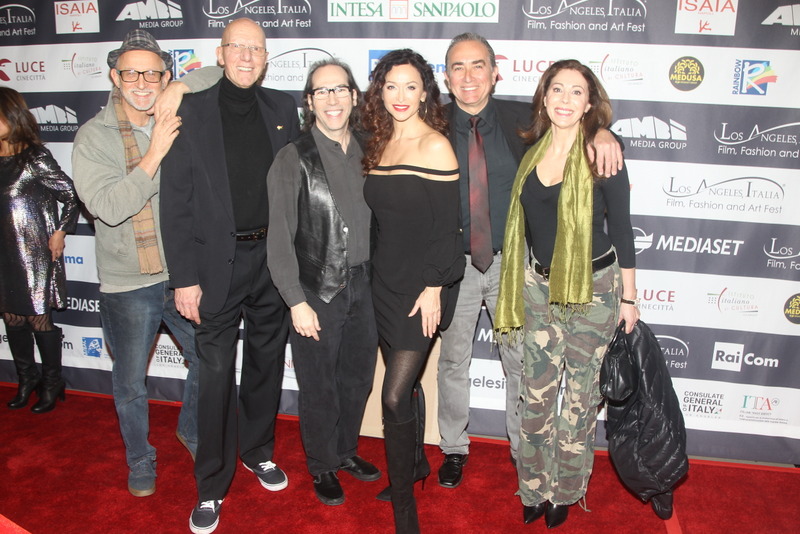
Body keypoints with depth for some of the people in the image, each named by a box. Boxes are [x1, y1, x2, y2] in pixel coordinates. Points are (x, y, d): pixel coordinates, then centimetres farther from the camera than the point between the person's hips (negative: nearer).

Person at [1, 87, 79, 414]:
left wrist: (59, 232, -8)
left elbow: (71, 194, -10)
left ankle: (52, 383, 20)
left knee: (39, 318, 3)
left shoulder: (35, 157, -11)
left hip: (34, 255, -6)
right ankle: (27, 378, 30)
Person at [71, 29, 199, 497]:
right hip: (128, 284, -3)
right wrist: (154, 154, -26)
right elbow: (107, 206, -22)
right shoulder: (94, 136, -9)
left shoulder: (179, 126, 0)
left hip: (184, 275, 3)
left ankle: (192, 430, 44)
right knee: (131, 384, 13)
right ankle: (140, 459, 38)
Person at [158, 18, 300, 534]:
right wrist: (184, 277, -10)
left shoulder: (283, 108, 5)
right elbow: (176, 201, -6)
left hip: (273, 258, 3)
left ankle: (259, 452, 38)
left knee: (267, 365, 16)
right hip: (218, 263, -3)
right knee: (217, 375, 2)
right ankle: (211, 486, 20)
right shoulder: (192, 111, -3)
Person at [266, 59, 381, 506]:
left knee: (359, 378, 17)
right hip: (317, 291, -4)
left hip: (363, 285, 4)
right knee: (320, 388, 9)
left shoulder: (366, 153, 6)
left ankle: (346, 451, 41)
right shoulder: (293, 159, -7)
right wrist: (296, 301, -12)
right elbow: (280, 238, -8)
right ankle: (323, 467, 32)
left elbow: (376, 221, 8)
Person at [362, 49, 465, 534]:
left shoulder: (435, 145, -10)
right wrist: (380, 275, 13)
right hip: (386, 283, 7)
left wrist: (434, 287, -15)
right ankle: (412, 473, 36)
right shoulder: (379, 145, 11)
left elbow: (448, 224, -13)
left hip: (423, 287, -6)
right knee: (405, 389, 17)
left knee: (395, 396, -8)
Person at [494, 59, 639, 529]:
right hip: (539, 286, 4)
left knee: (580, 394, 8)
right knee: (537, 393, 9)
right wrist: (524, 282, 12)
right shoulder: (531, 153, 3)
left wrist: (629, 298, -3)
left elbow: (621, 230, -5)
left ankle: (566, 491, 27)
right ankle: (536, 486, 27)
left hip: (593, 288, -4)